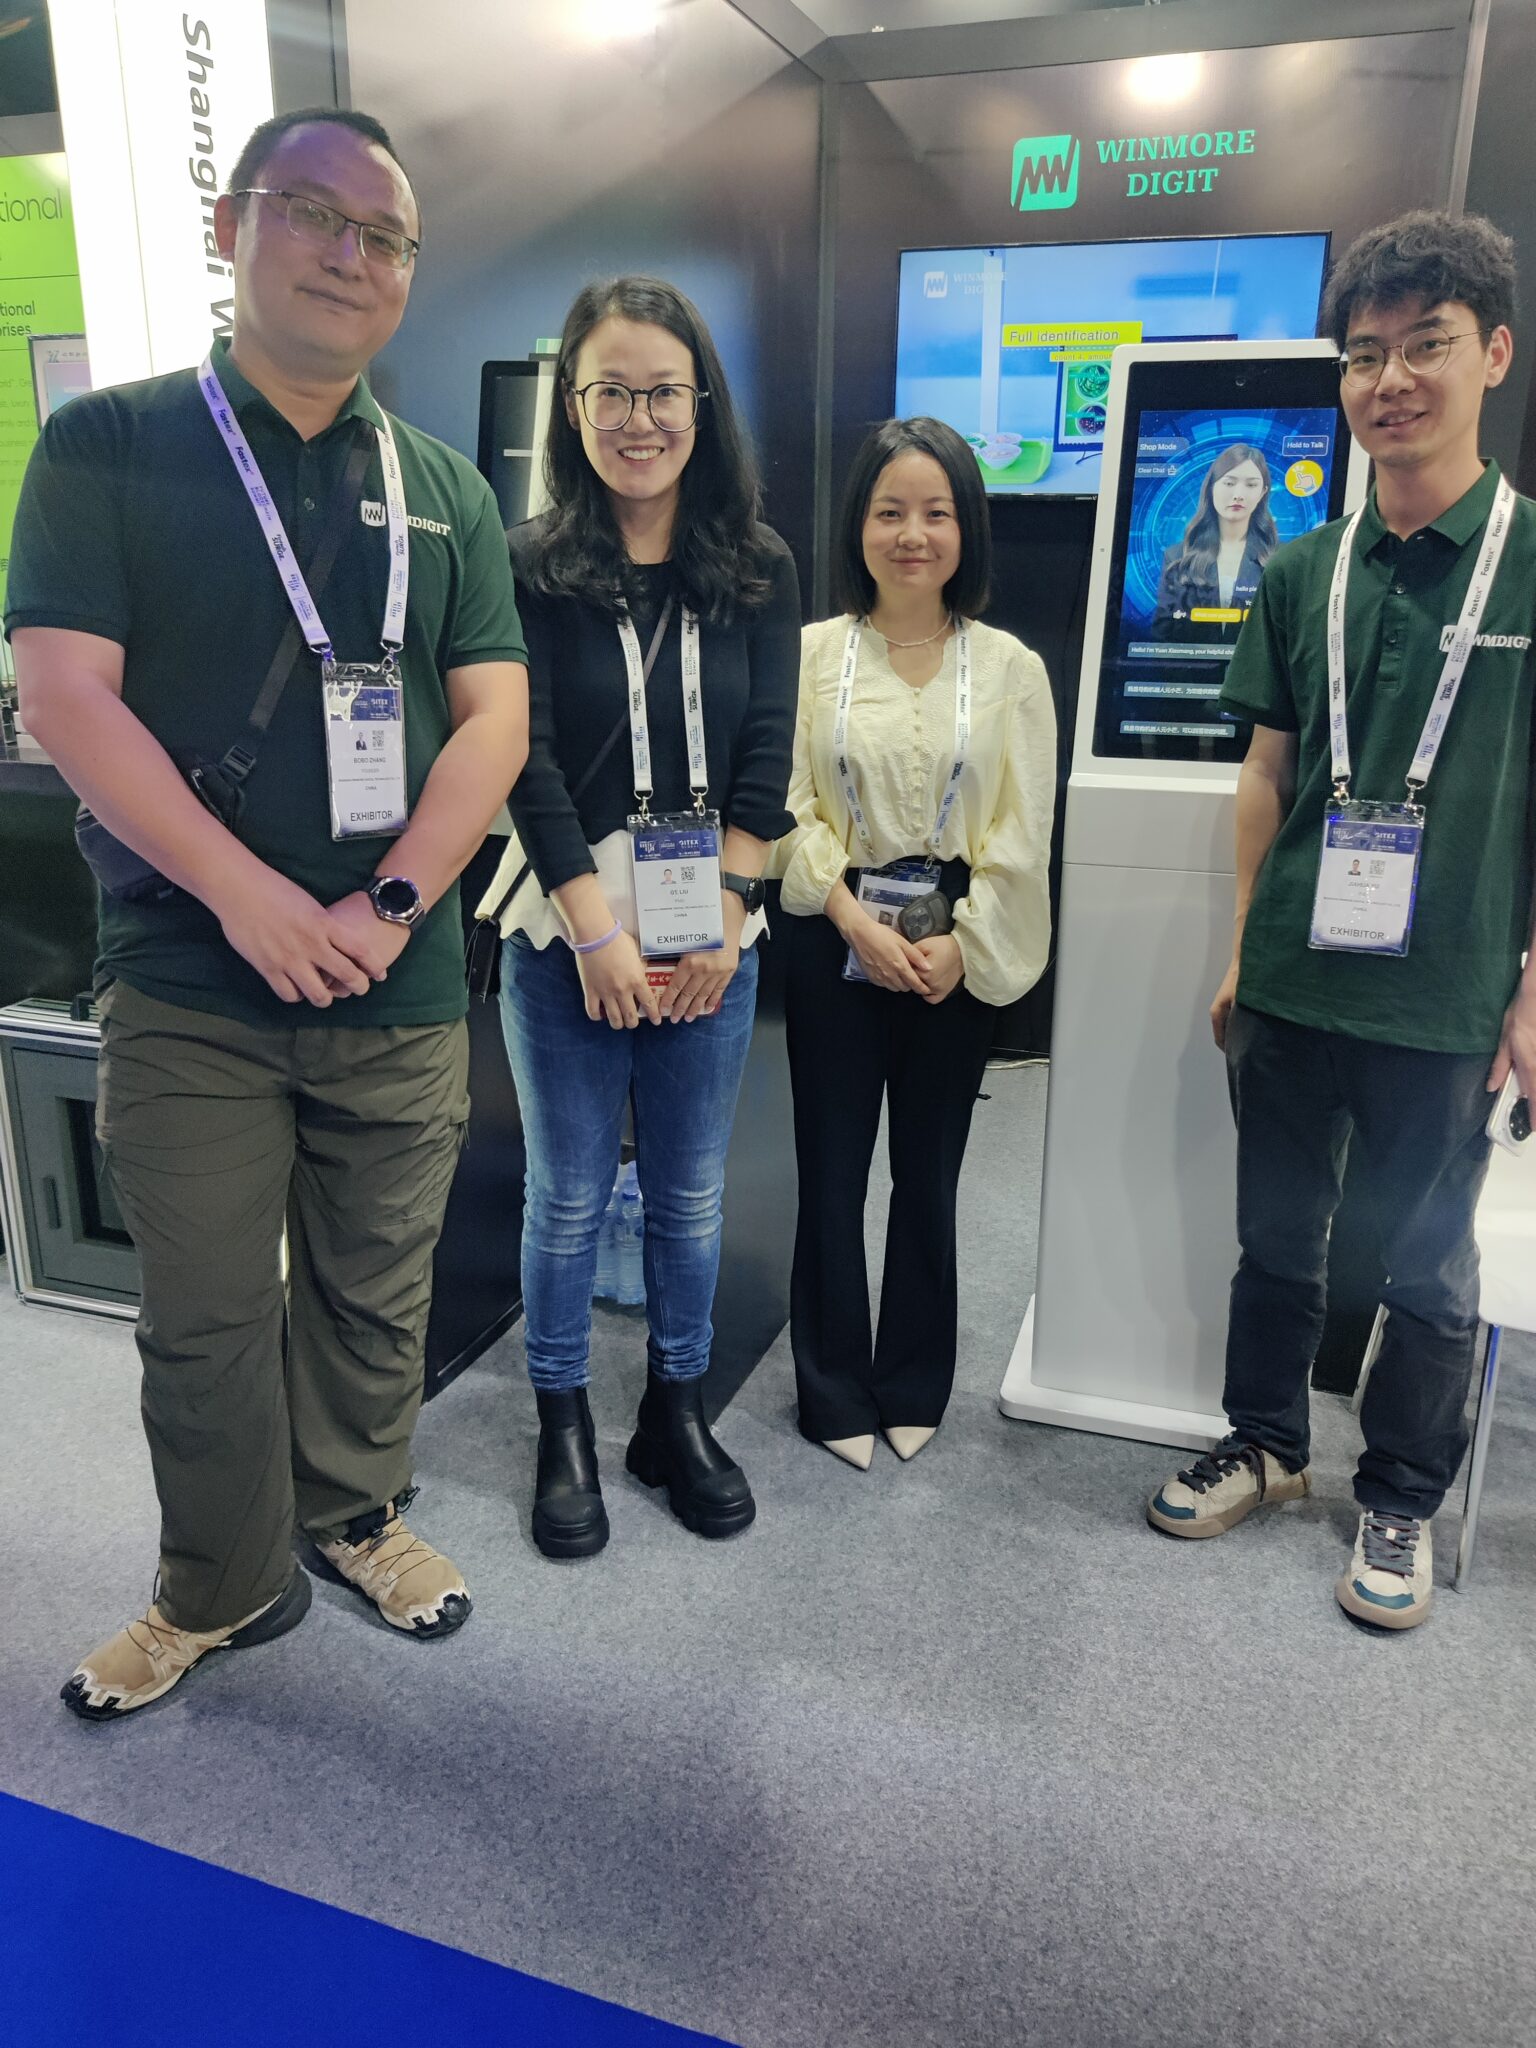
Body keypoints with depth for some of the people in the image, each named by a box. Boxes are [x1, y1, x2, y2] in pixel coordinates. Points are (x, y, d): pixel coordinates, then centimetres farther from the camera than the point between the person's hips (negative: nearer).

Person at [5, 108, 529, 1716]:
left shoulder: (445, 492, 10)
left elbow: (494, 714, 2)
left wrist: (391, 903, -12)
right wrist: (252, 897, -17)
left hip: (402, 988, 3)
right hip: (187, 983, -2)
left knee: (374, 1292, 14)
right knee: (203, 1316, 8)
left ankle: (355, 1515, 38)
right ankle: (219, 1589, 29)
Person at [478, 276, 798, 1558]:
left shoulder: (759, 573, 5)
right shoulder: (532, 569, -2)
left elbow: (765, 759, 0)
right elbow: (529, 765, -8)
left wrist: (718, 919, -8)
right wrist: (599, 933, -14)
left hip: (710, 927, 2)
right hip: (564, 927, -2)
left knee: (691, 1195, 12)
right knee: (570, 1196, 9)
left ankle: (679, 1415, 31)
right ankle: (564, 1430, 28)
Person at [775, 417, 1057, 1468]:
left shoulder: (1010, 667, 3)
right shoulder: (813, 651, 2)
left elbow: (1023, 831, 0)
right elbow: (791, 806, -3)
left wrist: (959, 942, -10)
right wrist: (858, 921, -13)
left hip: (959, 955, 1)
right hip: (835, 941, 0)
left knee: (928, 1176, 10)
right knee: (832, 1172, 5)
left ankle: (913, 1386, 29)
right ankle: (836, 1392, 23)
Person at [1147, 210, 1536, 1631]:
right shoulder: (1306, 572, 6)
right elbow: (1268, 775, 9)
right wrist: (1242, 950, 7)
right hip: (1291, 985, 3)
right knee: (1277, 1237, 16)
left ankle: (1403, 1501, 31)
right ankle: (1265, 1446, 36)